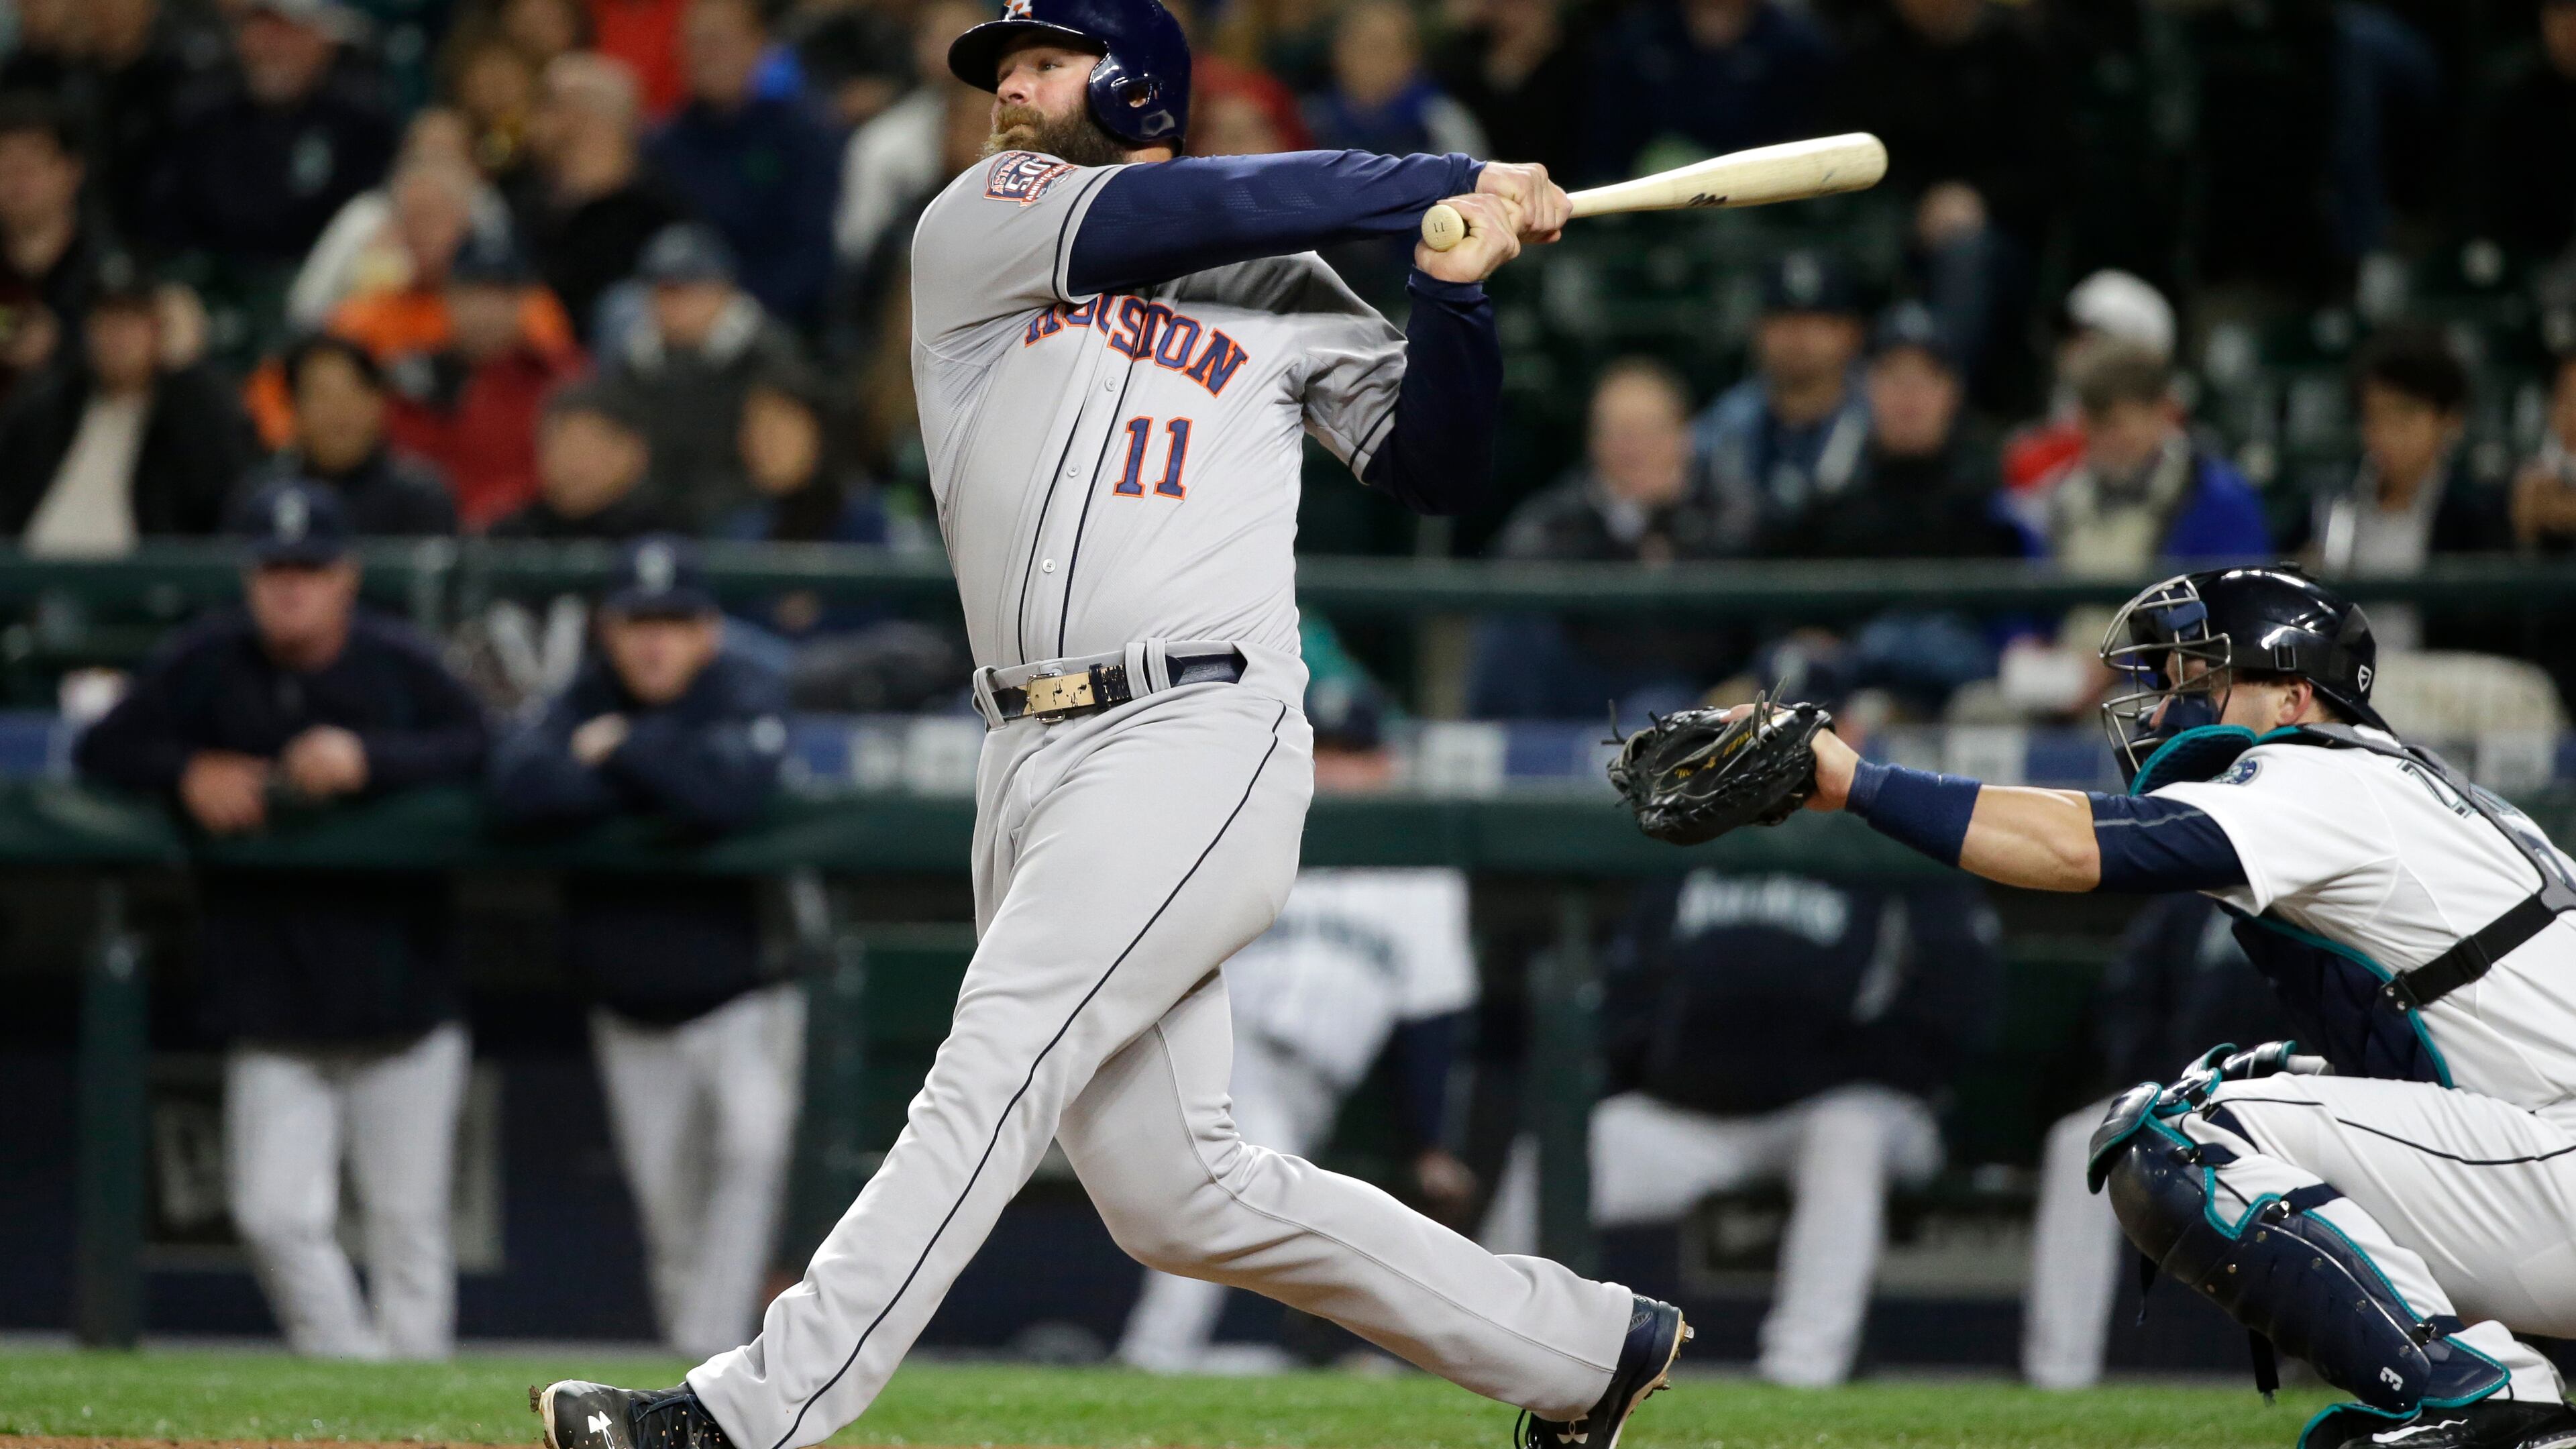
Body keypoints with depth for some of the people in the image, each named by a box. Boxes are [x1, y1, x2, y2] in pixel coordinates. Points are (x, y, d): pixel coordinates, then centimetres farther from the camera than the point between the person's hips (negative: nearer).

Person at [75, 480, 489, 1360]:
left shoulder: (401, 665, -3)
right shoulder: (208, 665, 1)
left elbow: (480, 752, -12)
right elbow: (104, 751, 6)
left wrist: (369, 762, -25)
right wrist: (187, 773, -13)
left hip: (401, 999, -1)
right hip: (272, 1017, 1)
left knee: (407, 1221, 2)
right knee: (276, 1215, -9)